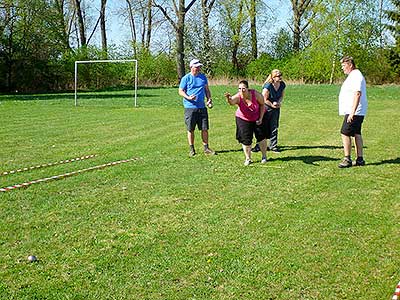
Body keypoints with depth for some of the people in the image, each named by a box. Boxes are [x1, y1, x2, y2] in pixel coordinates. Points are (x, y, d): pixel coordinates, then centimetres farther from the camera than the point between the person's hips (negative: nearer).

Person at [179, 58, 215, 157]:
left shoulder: (203, 77, 11)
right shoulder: (186, 78, -3)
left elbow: (207, 90, 19)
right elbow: (180, 91, -2)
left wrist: (209, 99, 3)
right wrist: (188, 97, -20)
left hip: (202, 107, 4)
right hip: (190, 107, -4)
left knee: (205, 128, 5)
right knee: (190, 129, 4)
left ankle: (206, 148, 16)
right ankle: (191, 149, 15)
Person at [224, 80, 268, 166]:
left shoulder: (255, 94, -25)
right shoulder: (238, 97, -28)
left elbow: (262, 104, -9)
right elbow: (232, 102, -51)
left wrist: (261, 118, -11)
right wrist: (228, 98, -74)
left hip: (258, 118, 0)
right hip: (243, 119, 0)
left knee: (261, 136, 2)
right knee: (245, 139, -3)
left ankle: (264, 156, 23)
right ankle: (248, 159, 17)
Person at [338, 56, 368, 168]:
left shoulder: (356, 76, -15)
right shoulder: (352, 76, 18)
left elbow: (357, 94, -24)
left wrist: (352, 112, -28)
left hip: (354, 112, -11)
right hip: (351, 112, 11)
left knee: (345, 133, -11)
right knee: (356, 134, 11)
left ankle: (347, 159, -7)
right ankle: (360, 159, 16)